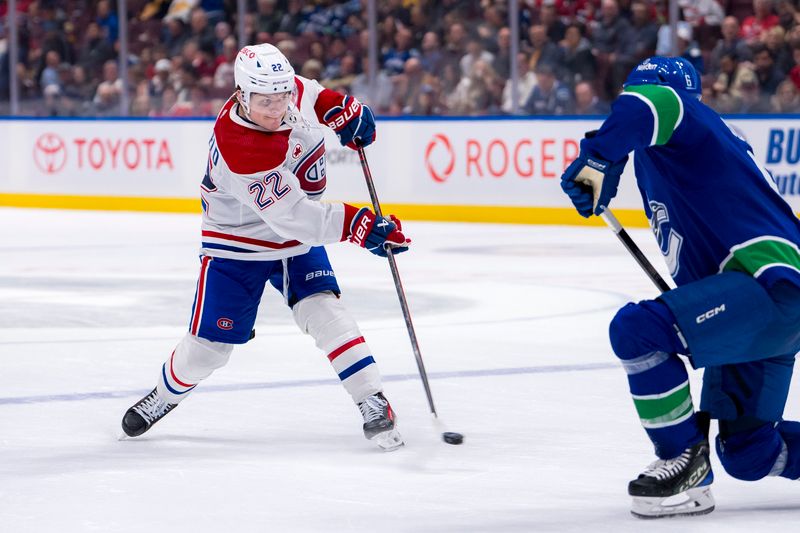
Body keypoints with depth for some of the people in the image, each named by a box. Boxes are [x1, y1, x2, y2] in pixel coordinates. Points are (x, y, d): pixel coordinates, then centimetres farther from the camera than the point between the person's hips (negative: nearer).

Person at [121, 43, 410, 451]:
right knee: (210, 343, 0)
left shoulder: (283, 89, -16)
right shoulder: (238, 149, -37)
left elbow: (309, 94, 13)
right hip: (237, 242, -5)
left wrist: (341, 109, -3)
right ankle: (164, 396, 29)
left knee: (322, 311, -15)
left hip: (297, 235, 5)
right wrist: (358, 226, -41)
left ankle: (374, 406, -15)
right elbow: (291, 215, -38)